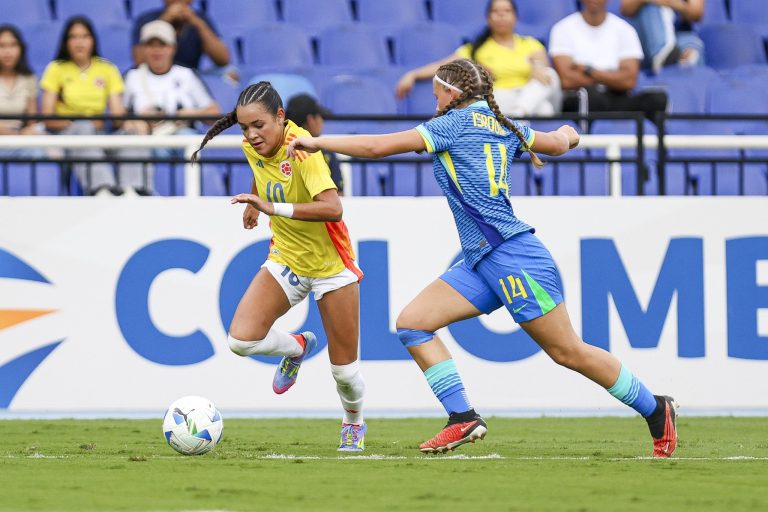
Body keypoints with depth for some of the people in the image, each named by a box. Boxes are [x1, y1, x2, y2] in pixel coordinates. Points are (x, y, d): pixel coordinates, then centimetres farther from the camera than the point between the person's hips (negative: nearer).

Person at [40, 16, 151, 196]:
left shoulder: (107, 69, 15)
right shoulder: (56, 69, 9)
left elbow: (118, 113, 6)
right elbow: (47, 118, 0)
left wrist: (129, 123, -19)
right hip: (64, 133, -3)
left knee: (134, 133, -28)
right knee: (84, 129, -38)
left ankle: (135, 189, -53)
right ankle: (101, 189, -63)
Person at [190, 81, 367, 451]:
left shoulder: (301, 149, -28)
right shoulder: (252, 147, -7)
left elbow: (333, 209, -41)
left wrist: (273, 207, -48)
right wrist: (253, 204, 31)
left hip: (331, 265, -5)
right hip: (286, 259, 5)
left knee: (343, 369, 3)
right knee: (241, 339, -17)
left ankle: (354, 424, 36)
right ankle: (298, 347, 16)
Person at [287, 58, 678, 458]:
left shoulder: (454, 124, -8)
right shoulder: (502, 126, 14)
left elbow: (377, 147, -11)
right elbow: (558, 143, 29)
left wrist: (315, 142, -2)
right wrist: (567, 133, 53)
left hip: (511, 256, -9)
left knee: (568, 352, -3)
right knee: (412, 322, -1)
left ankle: (656, 409, 9)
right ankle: (462, 418, -6)